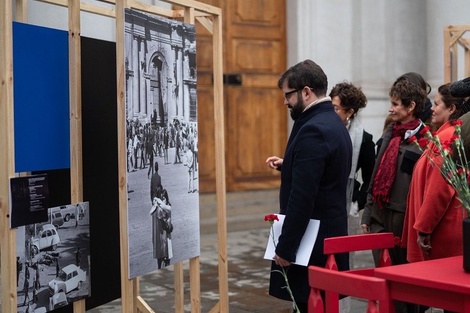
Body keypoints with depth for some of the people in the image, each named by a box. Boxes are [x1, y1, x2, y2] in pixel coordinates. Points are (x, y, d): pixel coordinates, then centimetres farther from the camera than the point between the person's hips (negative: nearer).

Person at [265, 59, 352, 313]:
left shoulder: (312, 130, -19)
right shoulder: (334, 123, 12)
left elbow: (302, 196, -23)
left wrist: (285, 247, -18)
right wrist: (287, 165, 10)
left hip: (312, 240, -10)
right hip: (329, 234, 10)